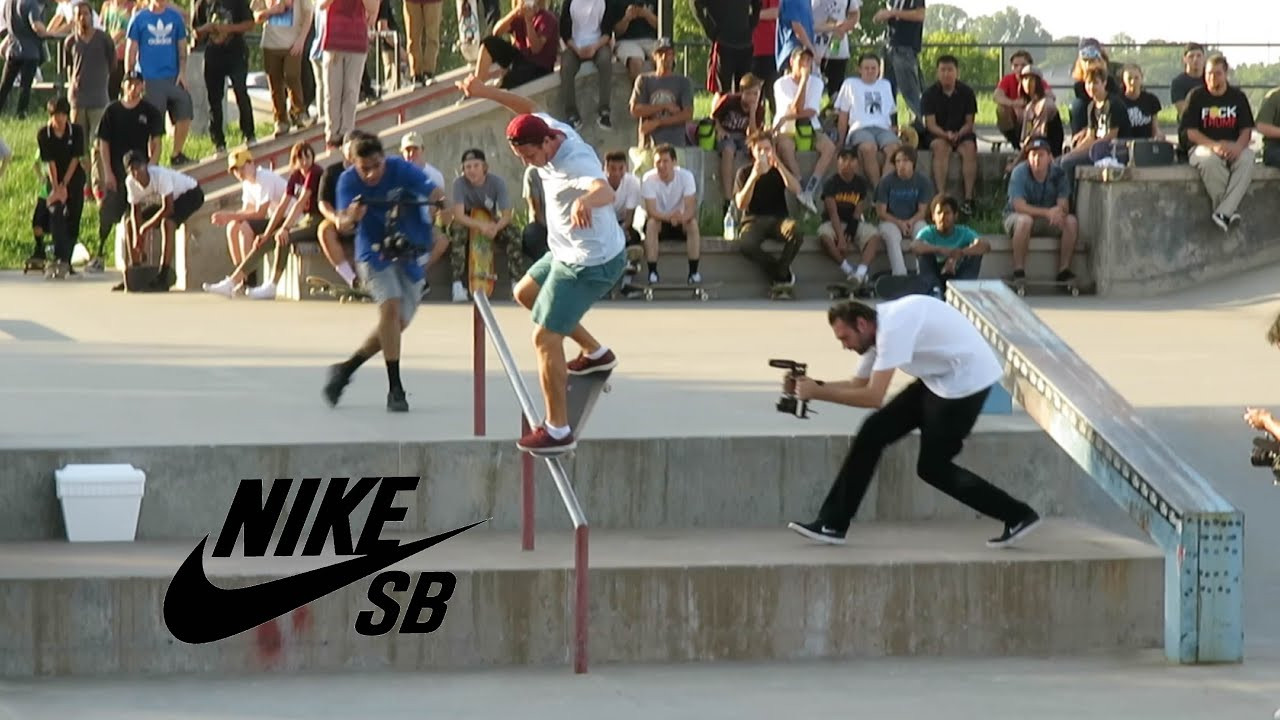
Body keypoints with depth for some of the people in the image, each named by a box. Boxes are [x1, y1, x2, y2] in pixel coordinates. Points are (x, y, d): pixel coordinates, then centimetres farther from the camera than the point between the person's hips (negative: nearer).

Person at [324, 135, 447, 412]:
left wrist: (439, 198, -52)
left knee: (398, 321, 0)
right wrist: (351, 217, -48)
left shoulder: (401, 170, -15)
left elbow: (433, 190, -28)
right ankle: (395, 389, -21)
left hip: (410, 252, 2)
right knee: (390, 306, -23)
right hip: (375, 252, -2)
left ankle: (345, 370, 18)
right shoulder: (349, 181, -13)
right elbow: (343, 221, -24)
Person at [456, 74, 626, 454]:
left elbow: (606, 191, -57)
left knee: (546, 338, -8)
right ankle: (595, 352, 37)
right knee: (525, 293, 30)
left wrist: (587, 200, -80)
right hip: (569, 253, 10)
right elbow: (528, 108, 16)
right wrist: (484, 92, 6)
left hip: (589, 265, -10)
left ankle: (558, 430, -2)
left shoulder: (575, 164, -35)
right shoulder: (548, 127, -8)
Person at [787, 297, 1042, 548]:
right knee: (872, 433, 4)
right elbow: (858, 385, 11)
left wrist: (817, 393, -24)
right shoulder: (880, 328, 4)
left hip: (966, 379, -10)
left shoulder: (893, 328, -26)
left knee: (933, 467, -3)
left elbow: (873, 397, -30)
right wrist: (814, 386, -3)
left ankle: (1018, 516, 5)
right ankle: (832, 524, 9)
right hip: (939, 380, 10)